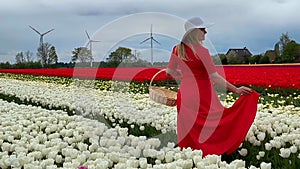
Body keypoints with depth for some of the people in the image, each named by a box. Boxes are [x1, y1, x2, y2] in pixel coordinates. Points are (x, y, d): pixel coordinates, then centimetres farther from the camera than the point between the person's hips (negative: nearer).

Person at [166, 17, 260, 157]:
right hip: (202, 95, -6)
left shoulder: (177, 49, 2)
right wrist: (236, 90, -12)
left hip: (184, 95, 6)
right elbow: (215, 77, -17)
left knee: (189, 132, 13)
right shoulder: (201, 51, -16)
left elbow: (169, 71, 12)